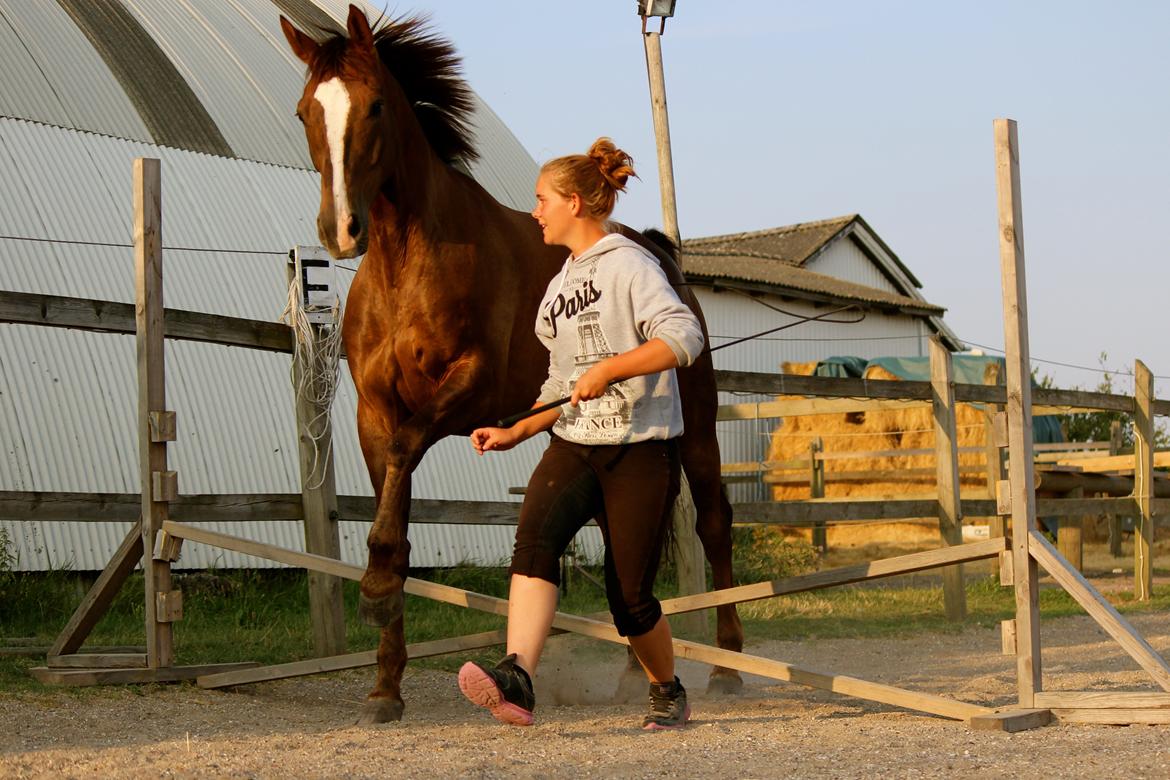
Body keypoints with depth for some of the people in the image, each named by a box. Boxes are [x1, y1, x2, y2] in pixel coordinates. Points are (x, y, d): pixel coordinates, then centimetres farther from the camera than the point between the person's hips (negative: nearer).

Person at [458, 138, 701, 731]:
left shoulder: (628, 265, -5)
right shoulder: (560, 286, 20)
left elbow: (683, 336, -20)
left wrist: (607, 370, -26)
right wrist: (516, 433, 16)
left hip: (640, 449, -6)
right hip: (573, 446, 6)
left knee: (629, 595, -3)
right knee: (534, 541, -24)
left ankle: (667, 692, 24)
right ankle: (516, 678, -41)